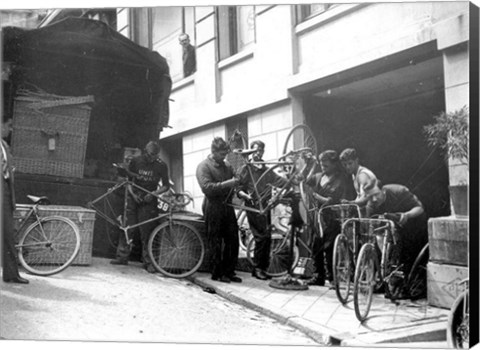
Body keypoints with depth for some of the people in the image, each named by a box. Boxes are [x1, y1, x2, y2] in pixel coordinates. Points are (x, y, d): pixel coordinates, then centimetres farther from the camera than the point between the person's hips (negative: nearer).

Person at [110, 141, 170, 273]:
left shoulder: (161, 166, -5)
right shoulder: (135, 161, -2)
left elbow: (166, 186, 1)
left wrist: (154, 193, -14)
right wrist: (133, 194, -9)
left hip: (149, 201, -1)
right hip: (133, 197, 2)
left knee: (146, 232, -4)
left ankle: (148, 262, 3)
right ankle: (122, 257, 8)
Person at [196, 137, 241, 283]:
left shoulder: (226, 166, 12)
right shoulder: (204, 166, -7)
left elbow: (236, 178, 23)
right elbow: (207, 188, -19)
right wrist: (227, 183, -25)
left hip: (227, 206, 6)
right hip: (213, 207, -6)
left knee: (233, 240, 5)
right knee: (216, 243, 1)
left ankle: (229, 271, 15)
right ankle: (217, 273, 10)